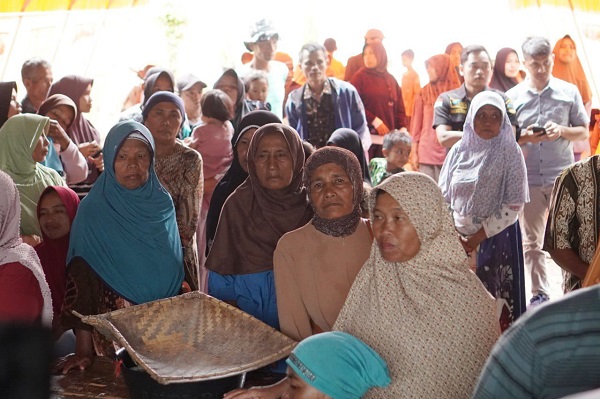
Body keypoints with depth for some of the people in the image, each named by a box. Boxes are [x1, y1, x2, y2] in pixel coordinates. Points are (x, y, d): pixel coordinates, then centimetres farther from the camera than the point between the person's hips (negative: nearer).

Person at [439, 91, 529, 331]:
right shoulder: (459, 151, 4)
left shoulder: (510, 153, -6)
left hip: (496, 238, -3)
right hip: (458, 238, 3)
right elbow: (443, 196, 6)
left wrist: (479, 236, -11)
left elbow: (514, 205, -10)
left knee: (494, 299, -1)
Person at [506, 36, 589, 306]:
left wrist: (562, 131, -13)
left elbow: (584, 132, 7)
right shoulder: (512, 97, 3)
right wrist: (525, 138, -14)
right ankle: (539, 294, 17)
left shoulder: (569, 92, 3)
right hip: (527, 180, 1)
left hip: (563, 177, -1)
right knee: (531, 242, 7)